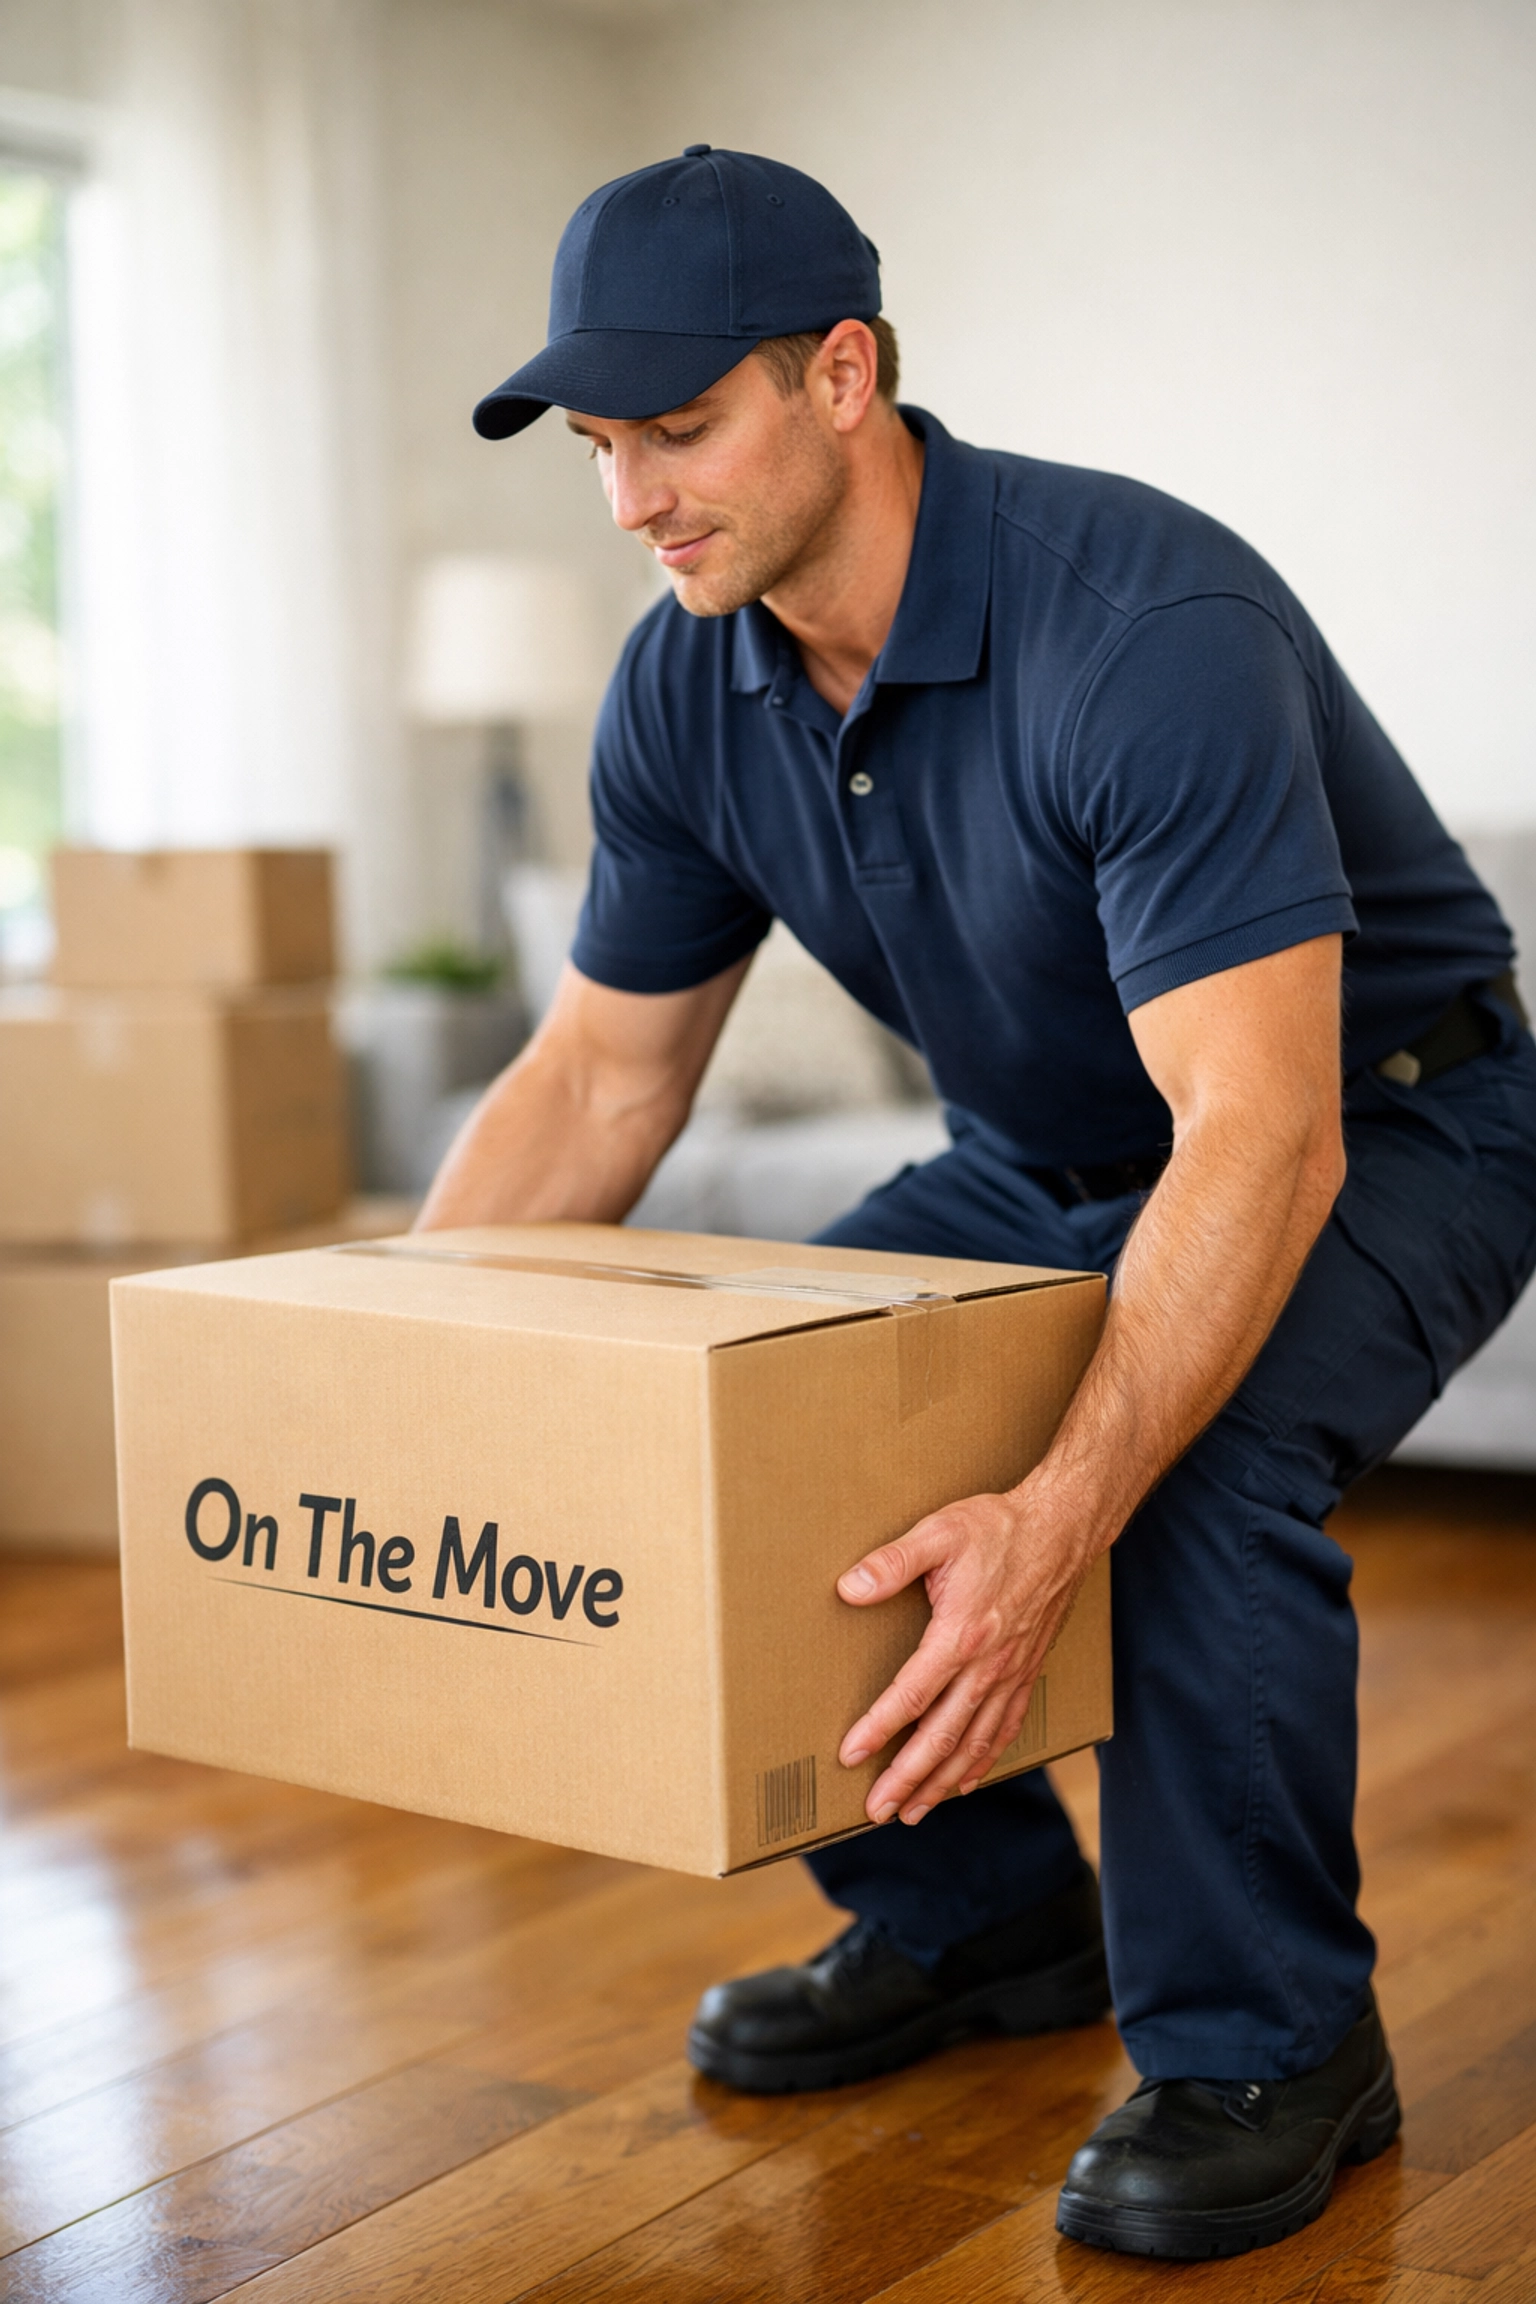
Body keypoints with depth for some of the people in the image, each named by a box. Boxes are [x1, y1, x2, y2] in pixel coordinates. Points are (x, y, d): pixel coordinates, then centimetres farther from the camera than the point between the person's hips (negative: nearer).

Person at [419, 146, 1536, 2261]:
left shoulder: (1146, 627, -35)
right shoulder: (688, 693, -11)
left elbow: (1267, 1137, -42)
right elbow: (598, 1079, -1)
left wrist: (1057, 1523, -54)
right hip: (1059, 1154, 7)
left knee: (1209, 1454, -35)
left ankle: (1270, 2046, -10)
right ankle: (976, 1921, 14)